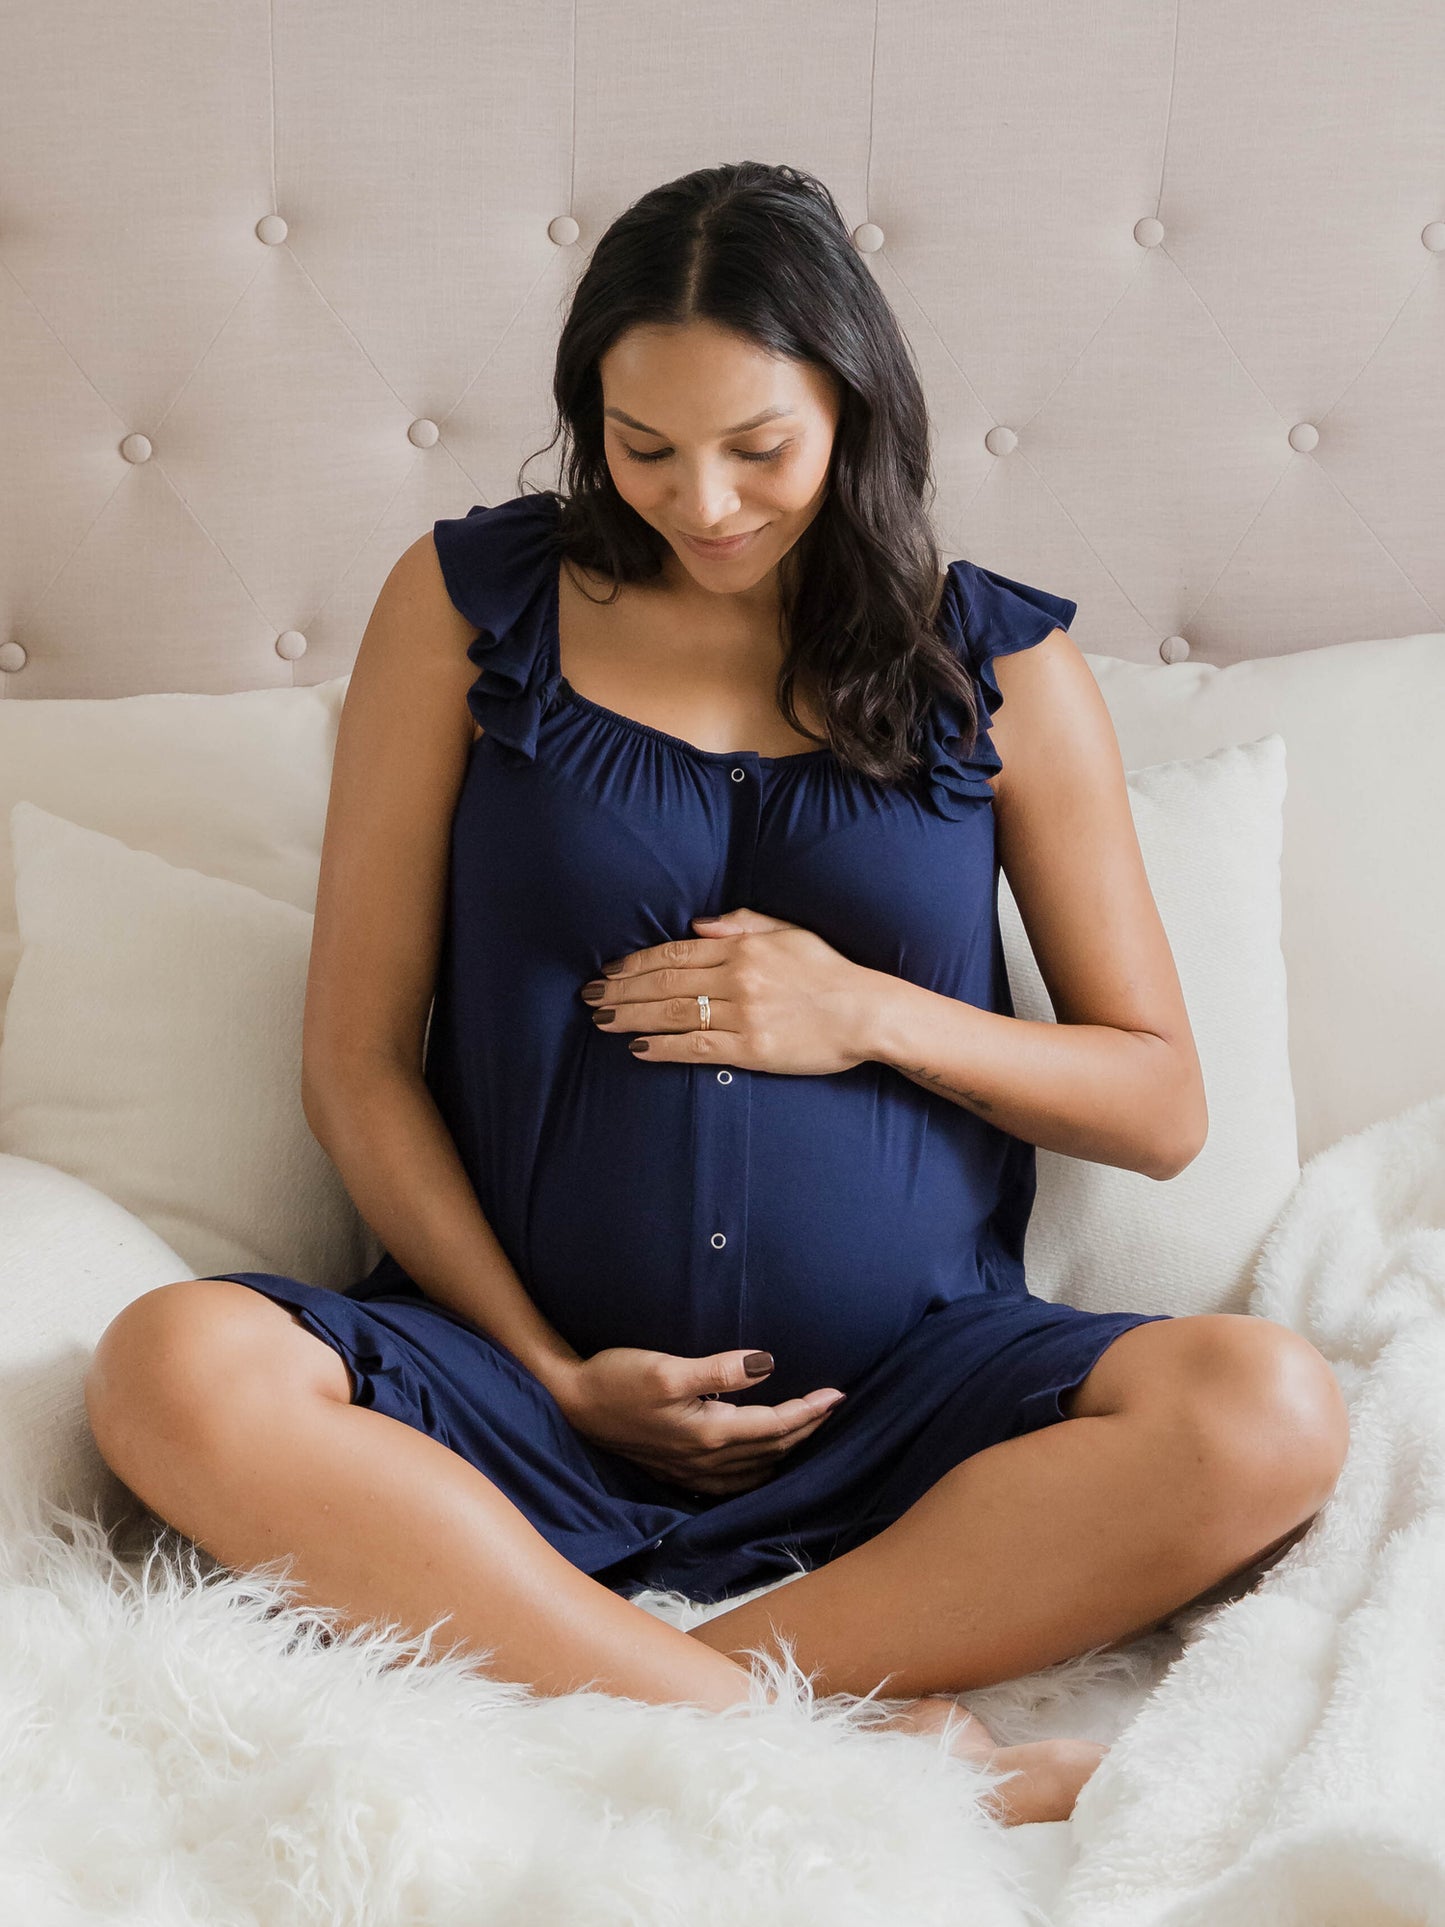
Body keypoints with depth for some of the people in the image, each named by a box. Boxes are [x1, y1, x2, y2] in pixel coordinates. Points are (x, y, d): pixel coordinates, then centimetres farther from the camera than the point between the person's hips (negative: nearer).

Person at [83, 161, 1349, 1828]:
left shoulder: (999, 662, 7)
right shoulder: (469, 603, 6)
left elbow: (1164, 1107, 9)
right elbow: (356, 1065, 4)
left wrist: (872, 1015, -7)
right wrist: (553, 1375, -7)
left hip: (906, 1393, 1)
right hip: (537, 1376, 0)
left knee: (1269, 1413, -27)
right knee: (176, 1373, -30)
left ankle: (591, 1687, -26)